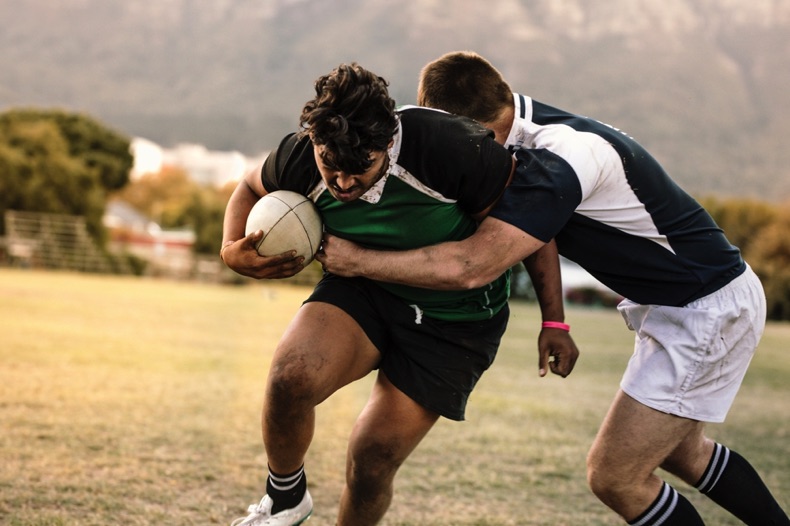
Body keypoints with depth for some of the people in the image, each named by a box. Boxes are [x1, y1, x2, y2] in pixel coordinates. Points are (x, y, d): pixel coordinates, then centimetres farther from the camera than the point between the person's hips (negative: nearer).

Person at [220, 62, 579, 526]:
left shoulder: (448, 148, -31)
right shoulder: (300, 158, -18)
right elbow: (251, 190, 7)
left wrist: (554, 321, -11)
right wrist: (233, 249, -15)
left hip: (453, 319, -2)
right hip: (362, 287, 3)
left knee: (371, 465, -7)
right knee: (292, 376, -28)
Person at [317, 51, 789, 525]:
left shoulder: (557, 162, -30)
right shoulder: (530, 127, -1)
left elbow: (468, 267, -34)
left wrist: (358, 260, -24)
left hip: (708, 312, -10)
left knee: (613, 476, -7)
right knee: (680, 451, 26)